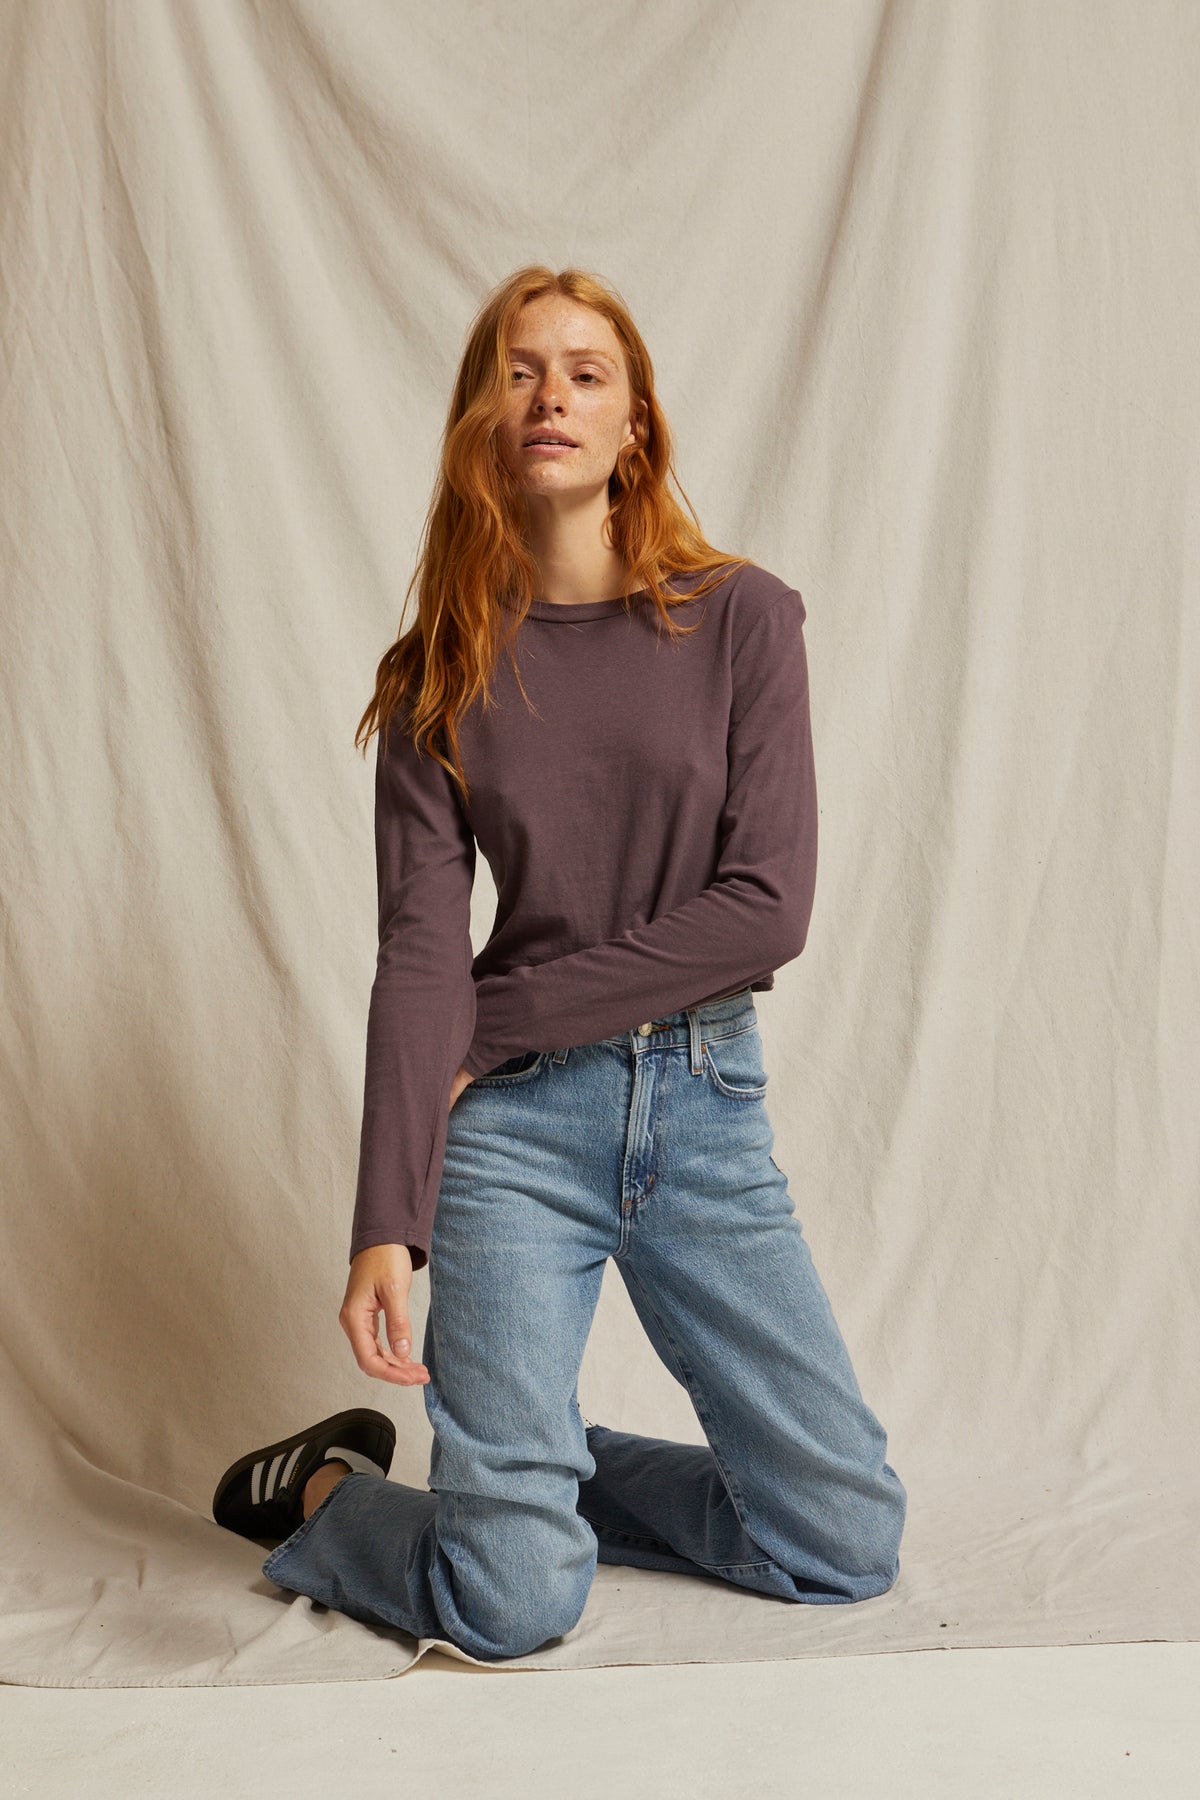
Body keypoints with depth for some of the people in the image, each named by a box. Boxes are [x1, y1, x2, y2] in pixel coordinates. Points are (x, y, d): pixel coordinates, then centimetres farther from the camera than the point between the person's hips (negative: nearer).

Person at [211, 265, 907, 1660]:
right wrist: (387, 1223, -20)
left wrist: (505, 1015, -10)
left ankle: (532, 1460, 27)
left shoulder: (740, 618, -2)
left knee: (853, 1547, 6)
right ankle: (320, 1488, 26)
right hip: (514, 1124, -1)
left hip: (709, 1106, 2)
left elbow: (768, 906, -10)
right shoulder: (438, 677, 0)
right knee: (514, 1608, -6)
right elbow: (420, 953, -8)